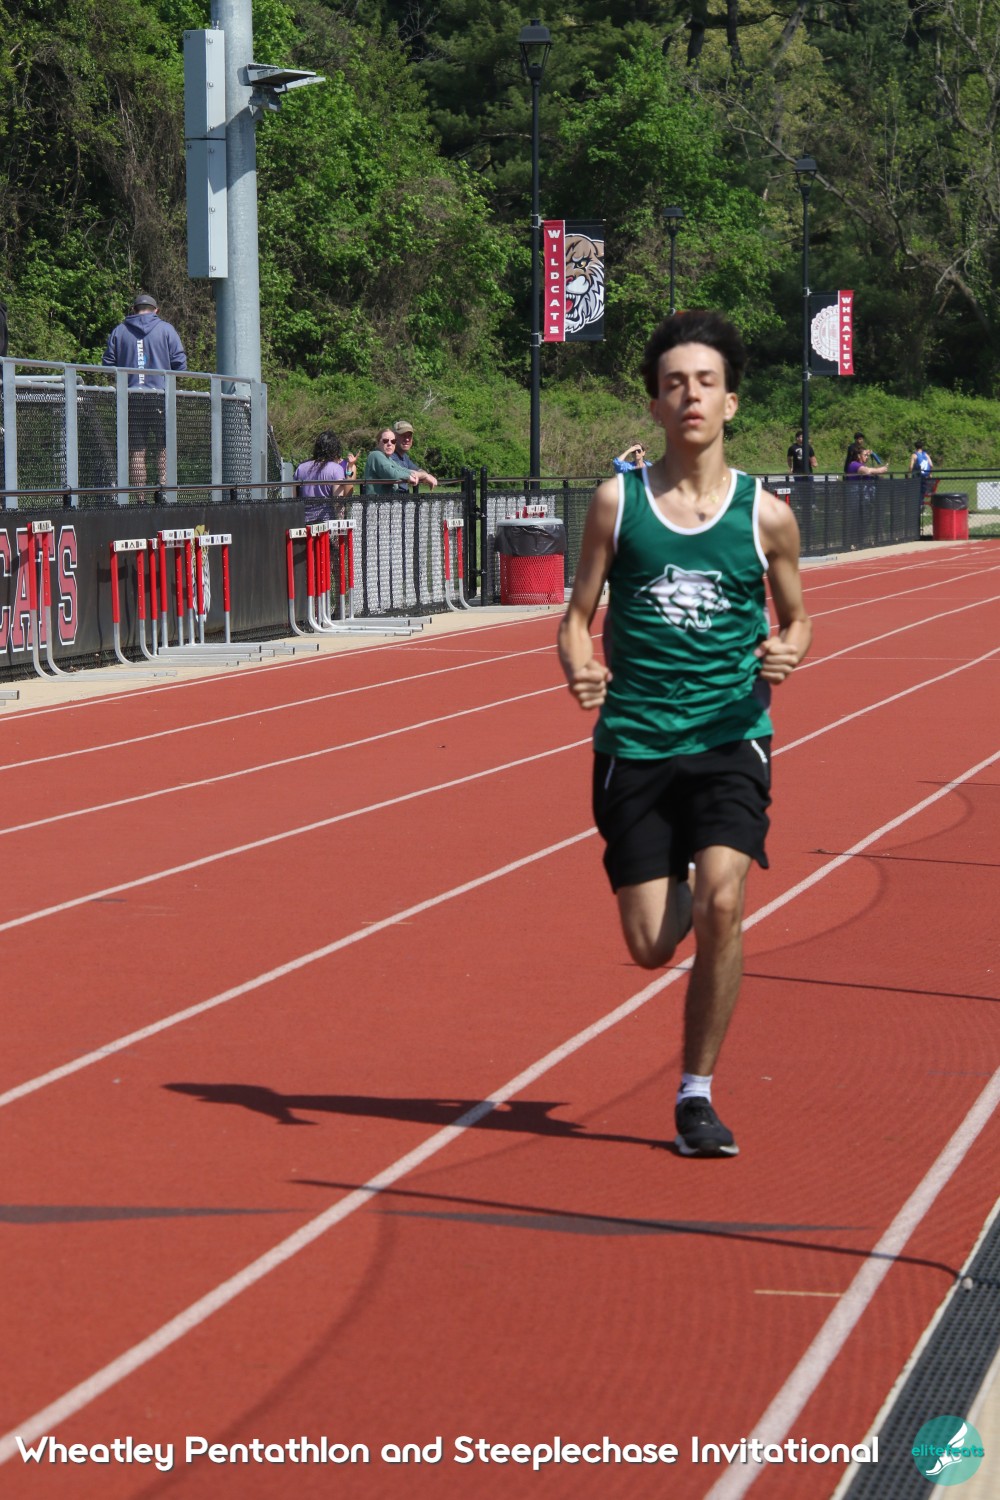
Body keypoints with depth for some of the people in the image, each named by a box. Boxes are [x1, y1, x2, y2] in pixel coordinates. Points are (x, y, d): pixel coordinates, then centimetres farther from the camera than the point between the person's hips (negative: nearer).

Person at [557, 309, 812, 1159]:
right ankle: (681, 888, 40)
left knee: (721, 907, -22)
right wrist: (579, 669, -16)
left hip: (730, 739, -1)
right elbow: (578, 617, 6)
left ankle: (697, 1095, -5)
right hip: (635, 741, 1)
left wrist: (789, 653, -9)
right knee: (651, 947, 0)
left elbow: (796, 618, 14)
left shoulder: (766, 515, 1)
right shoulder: (618, 501, 0)